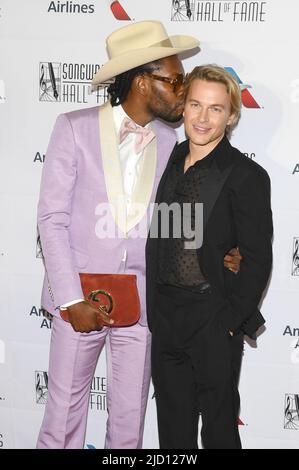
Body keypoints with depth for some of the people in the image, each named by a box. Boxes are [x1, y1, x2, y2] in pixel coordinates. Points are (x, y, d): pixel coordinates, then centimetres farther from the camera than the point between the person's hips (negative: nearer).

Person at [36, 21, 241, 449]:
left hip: (140, 300, 3)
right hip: (79, 297, -3)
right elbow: (52, 217, -7)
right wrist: (72, 299, -13)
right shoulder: (75, 127, -6)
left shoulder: (169, 144, 5)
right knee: (64, 415, 9)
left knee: (129, 420, 13)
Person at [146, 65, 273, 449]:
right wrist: (153, 307, 8)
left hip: (215, 320, -5)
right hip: (165, 314, 5)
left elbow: (257, 259, -11)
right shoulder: (169, 162, 6)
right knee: (172, 424, 20)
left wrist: (230, 320, -13)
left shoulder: (247, 176, -11)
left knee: (219, 427, 13)